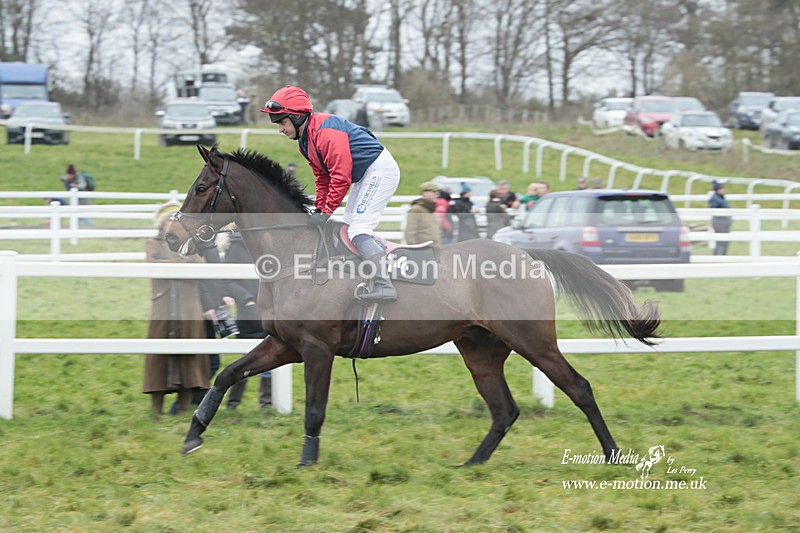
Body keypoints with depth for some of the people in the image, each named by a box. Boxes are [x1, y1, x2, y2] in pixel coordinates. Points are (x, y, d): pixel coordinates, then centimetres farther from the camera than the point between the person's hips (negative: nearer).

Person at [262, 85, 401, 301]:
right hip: (364, 176, 11)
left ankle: (383, 286, -24)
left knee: (358, 229, -18)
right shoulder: (304, 141, 7)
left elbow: (341, 176, -28)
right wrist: (319, 208, 4)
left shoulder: (325, 131, -26)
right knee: (350, 226, 16)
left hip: (380, 169, -11)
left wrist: (327, 211, -25)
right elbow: (322, 177, 14)